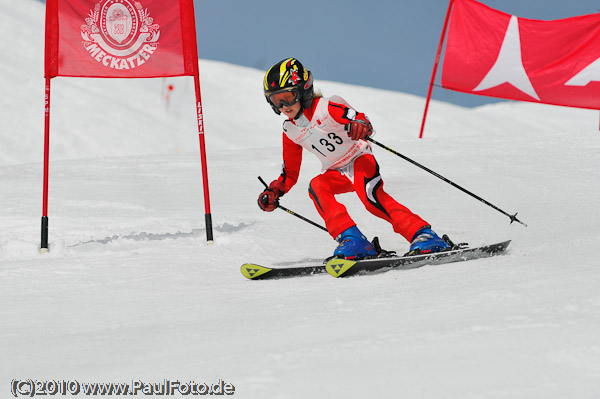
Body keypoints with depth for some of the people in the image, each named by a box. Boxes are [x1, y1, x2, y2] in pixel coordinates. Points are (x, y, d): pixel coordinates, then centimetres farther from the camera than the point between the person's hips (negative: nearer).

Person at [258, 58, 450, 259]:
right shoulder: (290, 131, 3)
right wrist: (274, 192, -3)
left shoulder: (325, 108, -16)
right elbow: (290, 172, 14)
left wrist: (359, 125, -55)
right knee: (316, 186, -25)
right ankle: (352, 240, -31)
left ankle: (423, 236, -28)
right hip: (338, 173, 6)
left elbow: (357, 117, -31)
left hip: (360, 159, -6)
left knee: (371, 197, -31)